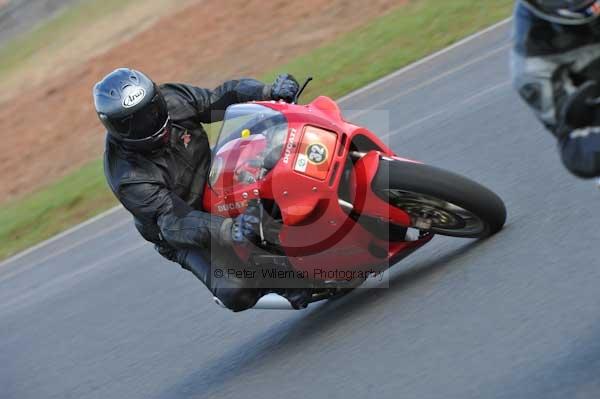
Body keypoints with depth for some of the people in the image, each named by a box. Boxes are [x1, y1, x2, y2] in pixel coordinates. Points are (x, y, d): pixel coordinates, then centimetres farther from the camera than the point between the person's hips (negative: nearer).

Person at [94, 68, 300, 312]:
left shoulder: (172, 99, -16)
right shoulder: (128, 178, -30)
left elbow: (221, 98, -4)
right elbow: (174, 222, -38)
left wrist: (269, 91, -22)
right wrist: (229, 230, -55)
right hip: (185, 235, -5)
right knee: (237, 293, -26)